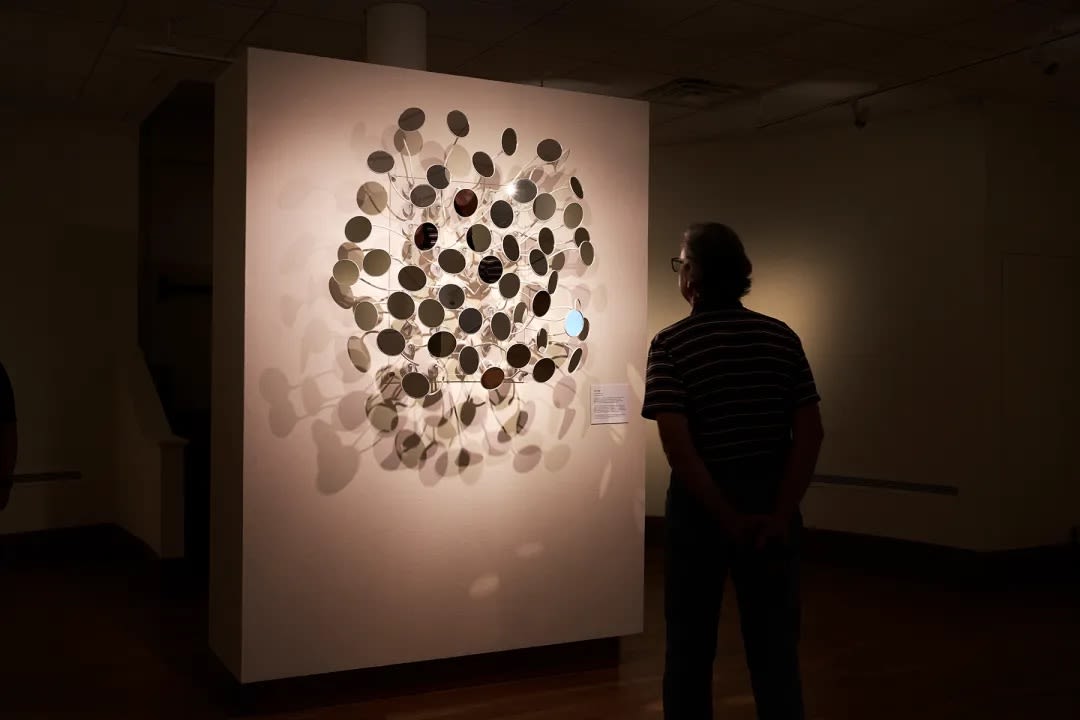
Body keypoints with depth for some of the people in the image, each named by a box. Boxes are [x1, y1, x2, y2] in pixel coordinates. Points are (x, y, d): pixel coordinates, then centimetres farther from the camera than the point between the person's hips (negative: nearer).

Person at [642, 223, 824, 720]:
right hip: (772, 500, 3)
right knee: (775, 643, 12)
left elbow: (678, 445, -18)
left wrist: (729, 517, -13)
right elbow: (810, 432, -5)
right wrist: (780, 512, -7)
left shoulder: (671, 344, -9)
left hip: (702, 503, -3)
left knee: (691, 643, 12)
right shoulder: (782, 337, 1)